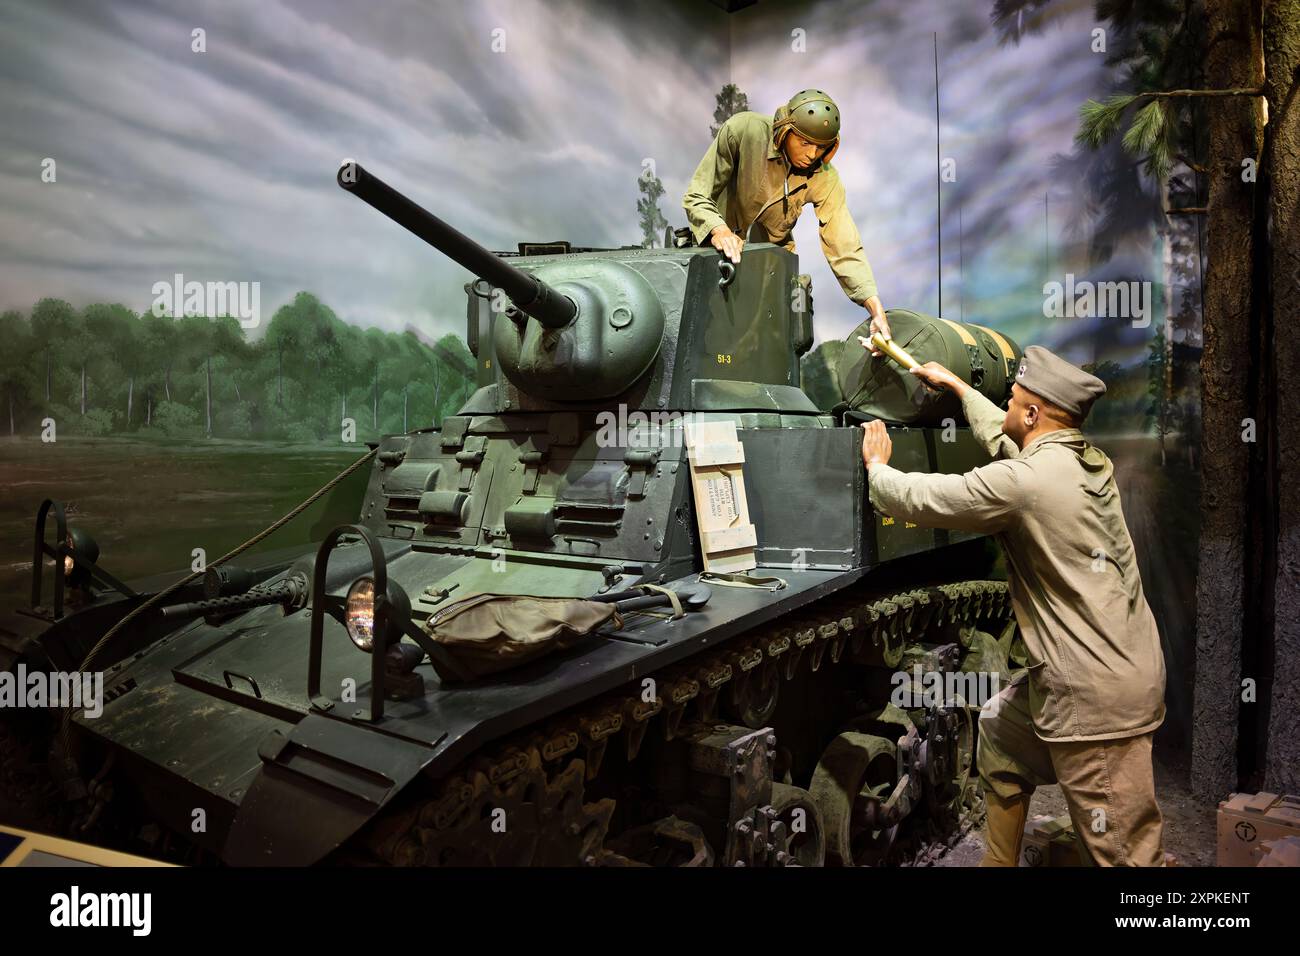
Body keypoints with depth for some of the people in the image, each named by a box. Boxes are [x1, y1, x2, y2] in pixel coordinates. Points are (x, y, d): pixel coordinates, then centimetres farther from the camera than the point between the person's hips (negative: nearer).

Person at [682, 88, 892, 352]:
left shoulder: (824, 179, -18)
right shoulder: (743, 131, -25)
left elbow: (844, 248, -20)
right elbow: (696, 196, -22)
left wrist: (876, 308, -32)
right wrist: (718, 229, -44)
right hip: (718, 247, -2)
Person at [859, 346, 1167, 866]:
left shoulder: (1023, 480, -20)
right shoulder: (1089, 460, 7)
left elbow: (913, 500, -10)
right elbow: (1002, 434, 27)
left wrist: (876, 464, 11)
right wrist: (955, 384, 40)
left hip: (1098, 694, -10)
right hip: (1119, 664, 10)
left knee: (1121, 850, -1)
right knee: (1000, 726, 27)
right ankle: (998, 861, 41)